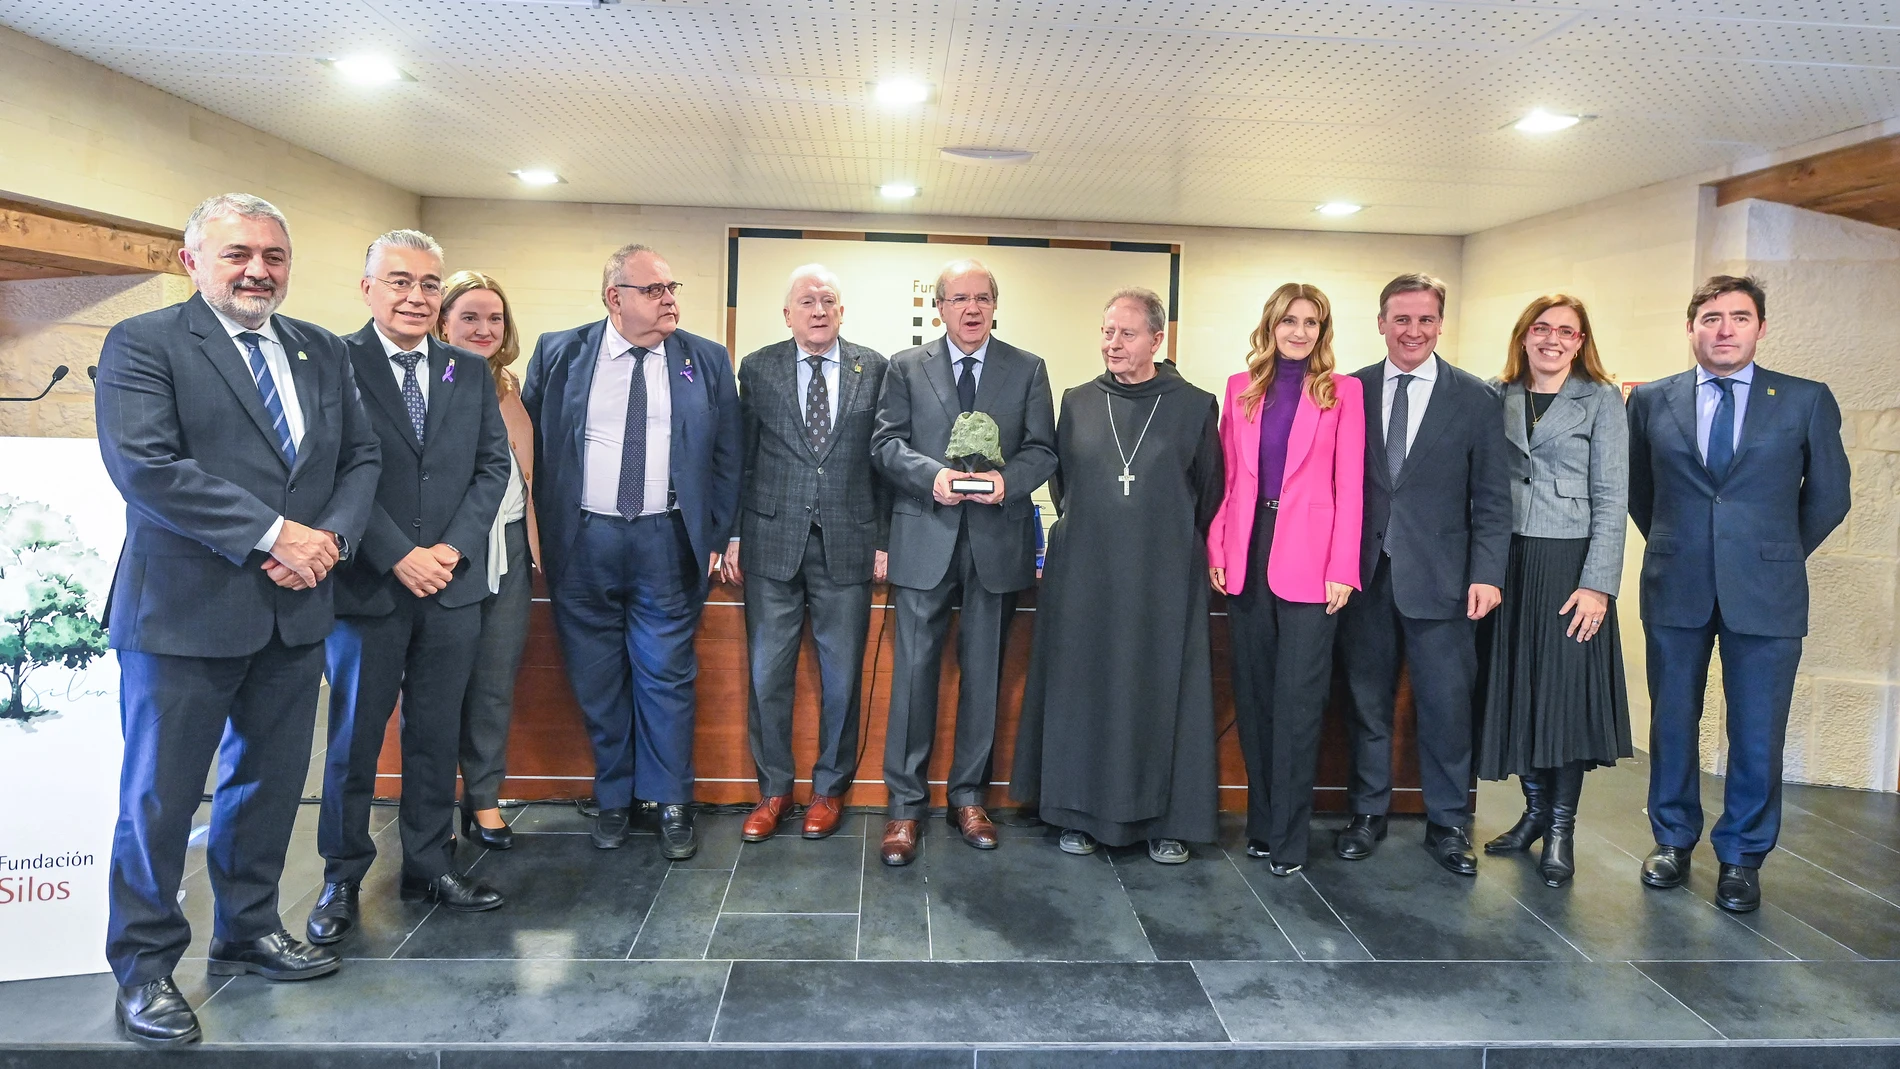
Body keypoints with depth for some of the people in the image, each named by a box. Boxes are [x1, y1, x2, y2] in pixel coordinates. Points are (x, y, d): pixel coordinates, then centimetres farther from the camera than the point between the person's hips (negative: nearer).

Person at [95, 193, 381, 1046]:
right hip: (184, 613, -5)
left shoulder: (321, 352, 11)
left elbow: (360, 457, 9)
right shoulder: (143, 344, -7)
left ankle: (248, 932, 34)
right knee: (160, 794, 6)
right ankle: (144, 966, 22)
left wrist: (331, 537, -10)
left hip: (296, 610, 6)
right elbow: (143, 464, -19)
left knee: (269, 782, 17)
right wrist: (273, 533, -21)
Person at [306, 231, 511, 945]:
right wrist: (399, 557, -15)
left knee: (437, 734, 12)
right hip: (367, 585, -3)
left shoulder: (471, 371, 9)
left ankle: (429, 866, 25)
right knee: (354, 737, 8)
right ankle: (342, 879, 22)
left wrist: (454, 547, -7)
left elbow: (493, 464, 6)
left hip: (453, 584, 4)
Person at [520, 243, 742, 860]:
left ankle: (672, 806, 17)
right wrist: (541, 532, 2)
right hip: (582, 543, 1)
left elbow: (727, 457, 5)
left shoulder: (706, 361, 4)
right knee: (597, 682, 11)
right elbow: (530, 444, 6)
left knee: (666, 679, 3)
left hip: (667, 543, -1)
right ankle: (613, 798, 27)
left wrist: (716, 538, 0)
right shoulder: (559, 353, 3)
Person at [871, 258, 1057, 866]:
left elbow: (1042, 450, 4)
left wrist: (1008, 479, -17)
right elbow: (886, 443, 1)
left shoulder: (1028, 370, 9)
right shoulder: (906, 367, 9)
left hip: (997, 541, 1)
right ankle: (905, 805, 8)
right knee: (914, 671, -2)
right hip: (925, 540, -1)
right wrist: (932, 475, -17)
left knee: (983, 673, 8)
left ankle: (969, 797, 21)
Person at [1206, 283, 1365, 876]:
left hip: (1308, 560, -3)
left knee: (1297, 699, -2)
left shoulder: (1342, 391, 3)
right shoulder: (1241, 388, 11)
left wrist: (1343, 569, -9)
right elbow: (1227, 477, 10)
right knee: (1253, 694, 9)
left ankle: (1287, 837, 8)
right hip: (1246, 557, 3)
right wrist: (1216, 550, 1)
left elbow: (1350, 484, -2)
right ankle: (1261, 822, 21)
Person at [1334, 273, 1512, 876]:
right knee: (1366, 698, 10)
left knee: (1447, 704, 4)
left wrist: (1487, 574, -8)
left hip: (1439, 577, -1)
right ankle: (1369, 812, 25)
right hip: (1364, 574, 1)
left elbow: (1491, 498, 1)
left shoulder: (1476, 399, 2)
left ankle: (1447, 823, 20)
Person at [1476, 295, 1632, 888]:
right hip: (1507, 564, 3)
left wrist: (1597, 584, -12)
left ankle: (1562, 828, 12)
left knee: (1567, 689, 0)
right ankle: (1535, 809, 23)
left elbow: (1610, 497, -4)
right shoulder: (1495, 398, 8)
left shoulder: (1601, 400, 0)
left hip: (1569, 564, -3)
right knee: (1515, 688, 7)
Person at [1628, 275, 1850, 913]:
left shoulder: (1807, 401, 2)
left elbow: (1829, 496, 8)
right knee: (1672, 720, 9)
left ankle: (1742, 857, 18)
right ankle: (1673, 839, 25)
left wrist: (1779, 554, 13)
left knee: (1757, 730, 3)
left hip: (1765, 591, -1)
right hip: (1675, 590, 1)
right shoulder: (1651, 401, 5)